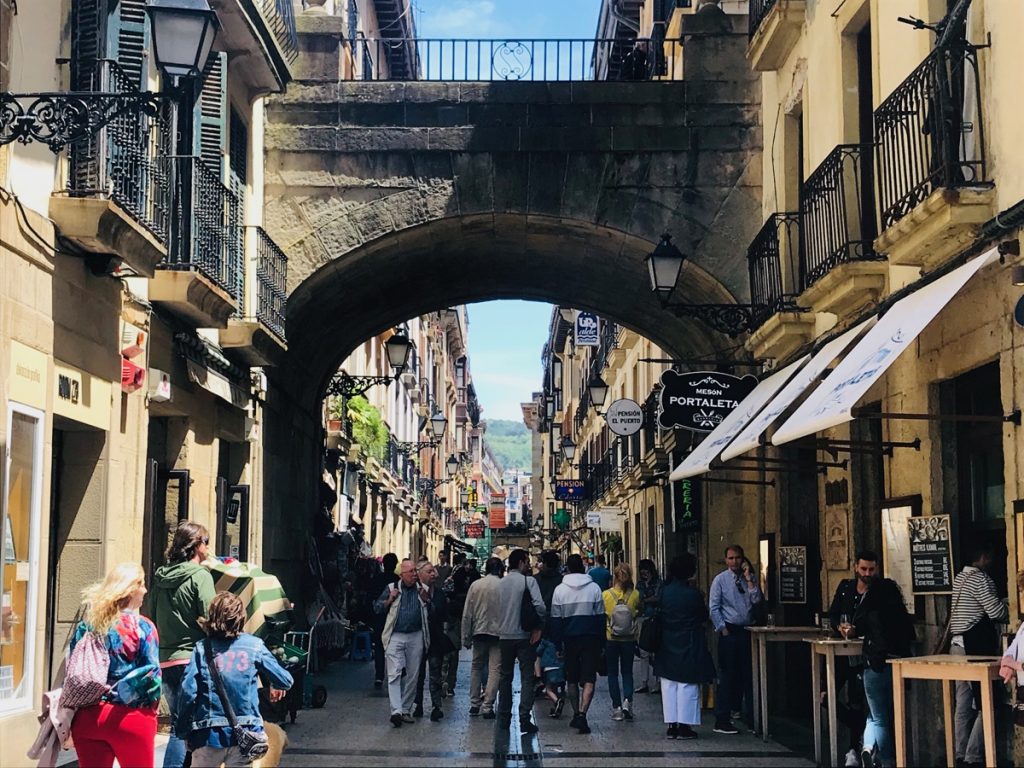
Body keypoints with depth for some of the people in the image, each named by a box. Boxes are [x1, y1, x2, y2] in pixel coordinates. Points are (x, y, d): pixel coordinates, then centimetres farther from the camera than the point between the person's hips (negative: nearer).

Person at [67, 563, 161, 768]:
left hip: (87, 716, 4)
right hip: (129, 718, -3)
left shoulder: (85, 625, 5)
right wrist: (151, 709, 2)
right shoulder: (142, 627, -7)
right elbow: (151, 675, -10)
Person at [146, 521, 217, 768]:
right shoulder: (200, 576, -9)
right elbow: (210, 620, -14)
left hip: (165, 662, 6)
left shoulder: (160, 578, 10)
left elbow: (149, 619, 14)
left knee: (178, 724, 15)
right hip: (192, 660, -6)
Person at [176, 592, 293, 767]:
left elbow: (187, 693, -9)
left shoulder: (202, 649, -1)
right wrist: (273, 686, 28)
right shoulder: (254, 645, 1)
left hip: (209, 734, 0)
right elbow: (285, 681, 5)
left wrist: (183, 732, 1)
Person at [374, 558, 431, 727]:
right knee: (394, 674, -12)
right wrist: (390, 600, -7)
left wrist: (426, 600, -3)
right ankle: (396, 711, -17)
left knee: (412, 676, 7)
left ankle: (406, 710, 18)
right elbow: (377, 608, 9)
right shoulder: (391, 588, 5)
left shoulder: (422, 589, 9)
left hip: (416, 637, 2)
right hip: (395, 636, -2)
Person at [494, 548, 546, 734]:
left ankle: (504, 718, 20)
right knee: (527, 678, -1)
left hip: (504, 635, 5)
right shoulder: (528, 581, -10)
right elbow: (539, 606, -19)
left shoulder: (500, 584, 7)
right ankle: (524, 719, -7)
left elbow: (497, 607, 8)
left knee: (505, 676, 15)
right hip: (524, 635, -5)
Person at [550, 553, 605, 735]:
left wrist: (558, 645, 7)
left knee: (572, 680, 15)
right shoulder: (594, 588, -1)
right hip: (590, 638, -1)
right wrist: (602, 643, 8)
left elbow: (556, 619, 1)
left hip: (570, 639, 1)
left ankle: (576, 715, 21)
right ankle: (582, 715, -19)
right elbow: (601, 617, 2)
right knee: (589, 680, -3)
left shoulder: (560, 590, 0)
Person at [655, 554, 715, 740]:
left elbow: (658, 609, 6)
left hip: (667, 646, 4)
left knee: (669, 685, 11)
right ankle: (684, 726, 2)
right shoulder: (693, 595, -14)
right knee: (688, 686, 2)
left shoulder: (664, 592, -2)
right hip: (689, 646, -4)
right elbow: (704, 616, -2)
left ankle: (671, 725, 11)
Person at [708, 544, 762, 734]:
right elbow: (714, 608, -3)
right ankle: (722, 720, 2)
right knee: (727, 676, -3)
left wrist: (749, 579, -9)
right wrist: (723, 630, -9)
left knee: (749, 674, 7)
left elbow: (757, 600, -5)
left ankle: (750, 715, 17)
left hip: (748, 630, 4)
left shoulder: (749, 579, 10)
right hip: (729, 632, -4)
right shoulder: (720, 580, 0)